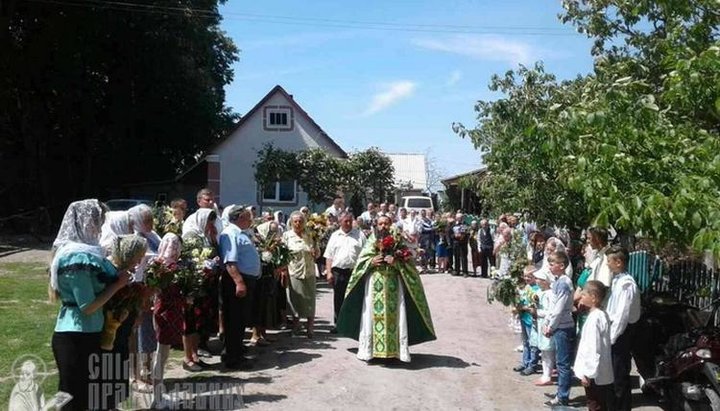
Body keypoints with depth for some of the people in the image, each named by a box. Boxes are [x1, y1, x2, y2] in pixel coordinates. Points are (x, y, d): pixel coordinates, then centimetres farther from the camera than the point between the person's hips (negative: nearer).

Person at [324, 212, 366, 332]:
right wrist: (329, 272, 0)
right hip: (338, 271, 2)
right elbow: (329, 256, 9)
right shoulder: (335, 236, 10)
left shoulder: (359, 235, 4)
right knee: (338, 299, 9)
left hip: (355, 271, -2)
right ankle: (338, 324, 20)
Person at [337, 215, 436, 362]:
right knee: (373, 314, 0)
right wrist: (371, 261, -13)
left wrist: (397, 263, -16)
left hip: (393, 283, 0)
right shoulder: (372, 240, 9)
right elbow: (361, 260, 5)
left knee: (394, 315, -2)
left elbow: (408, 263, 1)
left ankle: (395, 350, 3)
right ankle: (369, 349, 6)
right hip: (374, 282, 1)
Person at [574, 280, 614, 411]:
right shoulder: (600, 314, 9)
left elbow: (593, 348, -24)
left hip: (594, 373, -9)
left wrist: (587, 372, -20)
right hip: (599, 372, 9)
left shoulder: (595, 318, -21)